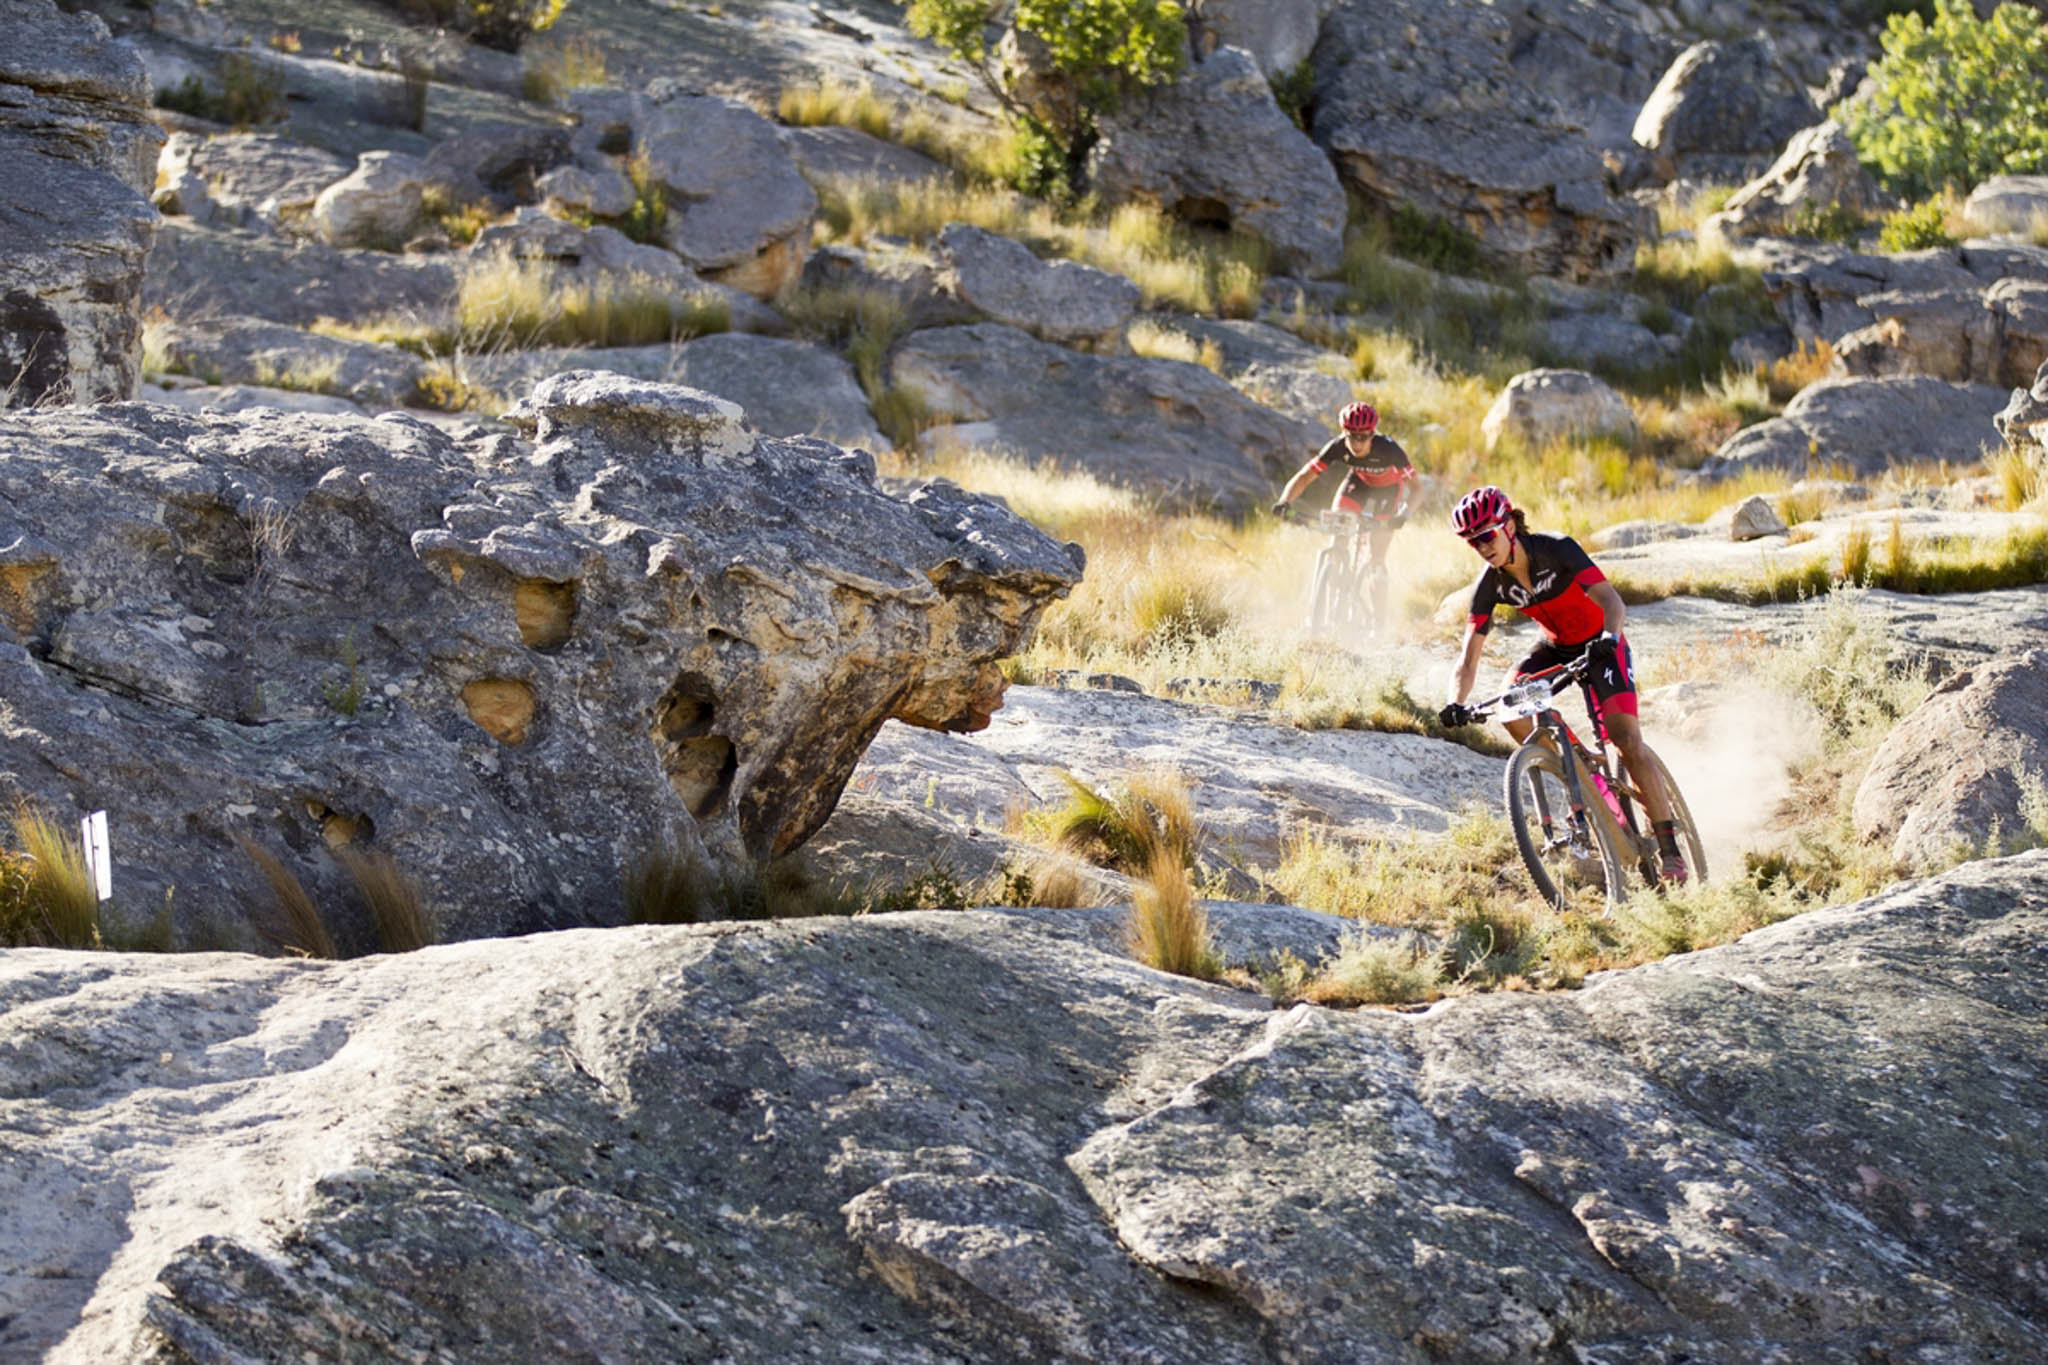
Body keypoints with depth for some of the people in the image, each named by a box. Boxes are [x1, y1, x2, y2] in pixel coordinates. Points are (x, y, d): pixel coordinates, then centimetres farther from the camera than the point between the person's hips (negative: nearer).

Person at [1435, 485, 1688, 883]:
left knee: (1627, 741, -19)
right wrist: (1456, 704, -36)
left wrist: (1609, 635, -57)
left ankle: (1669, 847, -11)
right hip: (1557, 648, 5)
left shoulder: (1556, 551, -27)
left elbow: (1612, 601, -35)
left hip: (1600, 645, -5)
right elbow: (1469, 659, -17)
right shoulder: (1490, 584, -15)